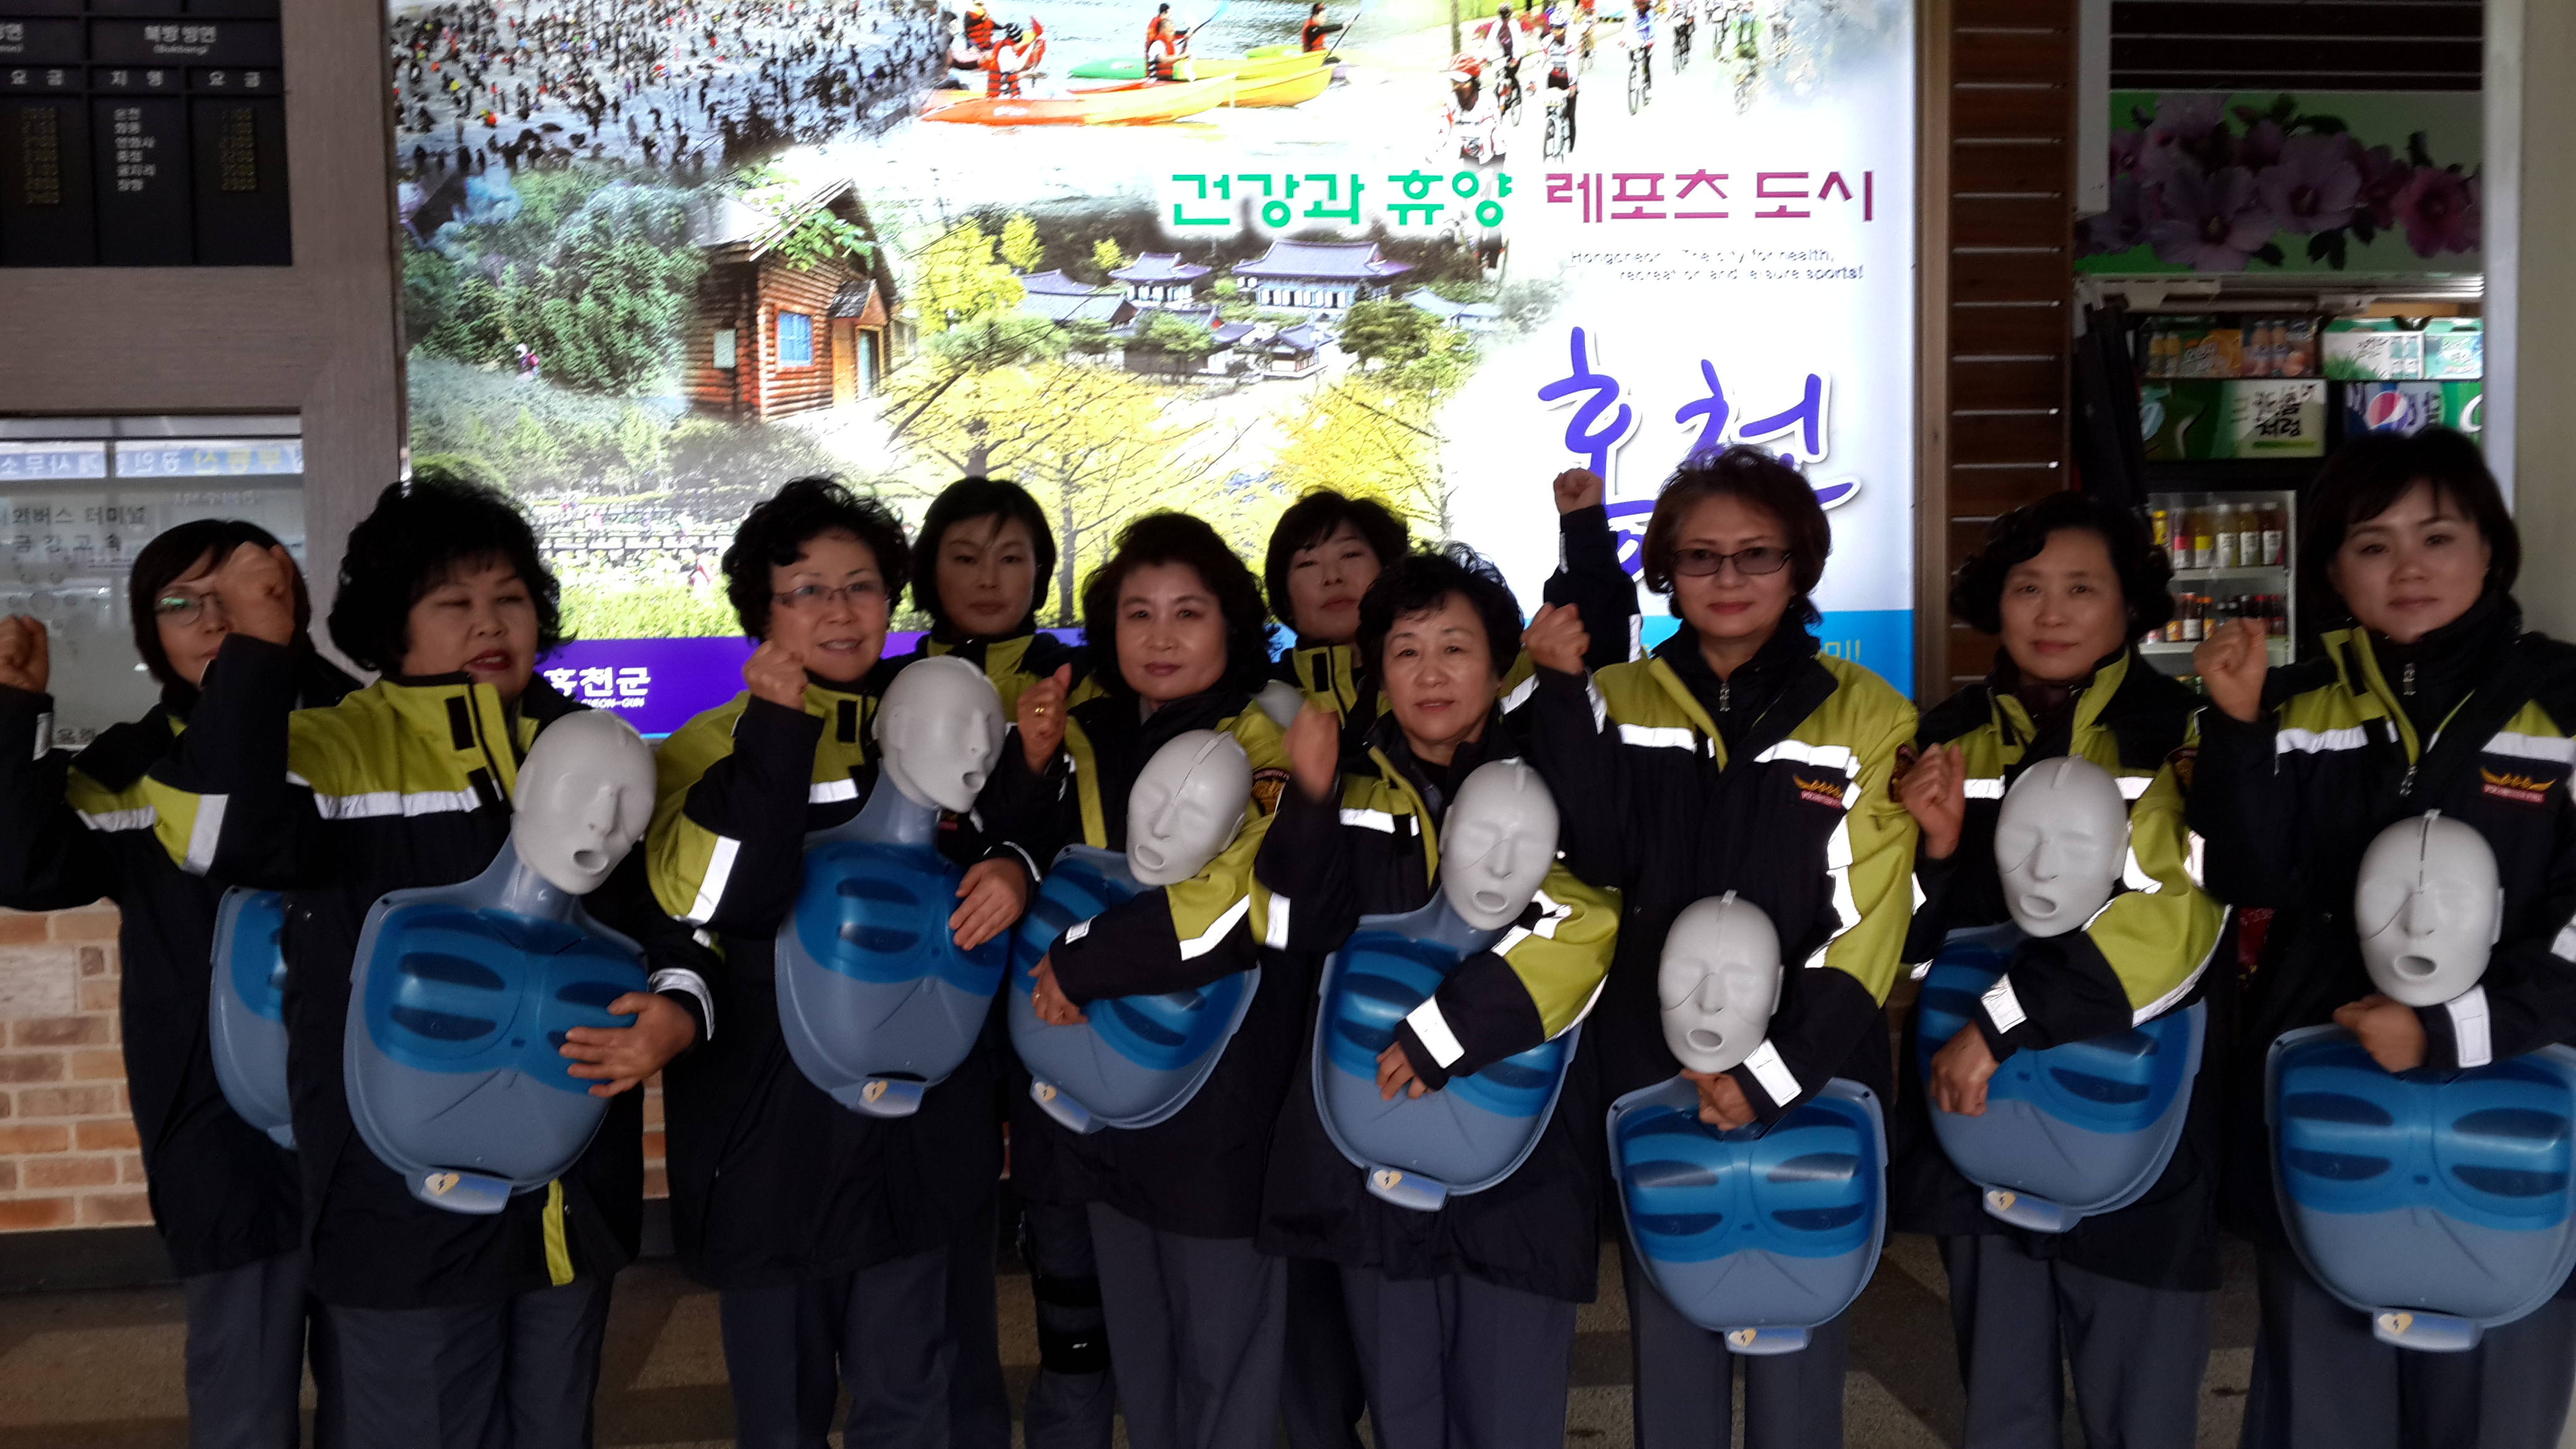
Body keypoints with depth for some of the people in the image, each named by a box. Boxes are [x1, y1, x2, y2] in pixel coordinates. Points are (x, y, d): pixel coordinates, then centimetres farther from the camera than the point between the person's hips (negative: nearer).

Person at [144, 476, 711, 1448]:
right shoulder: (338, 750, -8)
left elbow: (664, 909, 13)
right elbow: (217, 832, -28)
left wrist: (676, 1008, -7)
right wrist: (257, 651, -26)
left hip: (576, 1201, 5)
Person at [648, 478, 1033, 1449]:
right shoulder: (717, 746, -5)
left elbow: (1008, 836, 21)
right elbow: (722, 901, -23)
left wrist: (1013, 870, -3)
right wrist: (779, 728, -22)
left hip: (921, 1122, 3)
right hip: (772, 1126, -2)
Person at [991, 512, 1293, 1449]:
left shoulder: (1257, 746, -11)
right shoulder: (1087, 733, 7)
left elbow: (1243, 901, -24)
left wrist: (1080, 968, -19)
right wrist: (1030, 765, -7)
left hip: (1219, 1103, -6)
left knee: (1222, 1346, 6)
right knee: (1135, 1342, 19)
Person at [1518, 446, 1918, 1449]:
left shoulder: (1864, 715, 1)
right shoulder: (1619, 703, 7)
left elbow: (1865, 923, -6)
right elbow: (1598, 858, -11)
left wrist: (1775, 1073, -16)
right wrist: (1563, 693, -17)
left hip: (1809, 1088, -2)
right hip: (1653, 1080, 2)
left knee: (1798, 1364, 6)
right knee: (1669, 1351, 11)